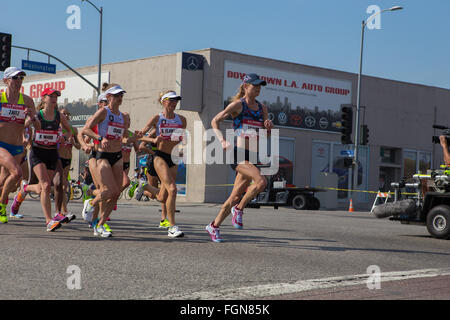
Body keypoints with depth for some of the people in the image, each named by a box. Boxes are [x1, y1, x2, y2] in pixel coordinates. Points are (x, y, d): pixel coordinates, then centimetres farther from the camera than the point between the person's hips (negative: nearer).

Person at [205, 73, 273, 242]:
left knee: (236, 196, 7)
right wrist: (222, 141, -11)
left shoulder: (262, 107, 14)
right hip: (238, 154, -6)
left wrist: (269, 125, -5)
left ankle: (214, 226, 22)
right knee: (261, 181, -26)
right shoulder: (237, 105, -3)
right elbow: (215, 121, 2)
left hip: (252, 157, 6)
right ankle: (239, 209, -5)